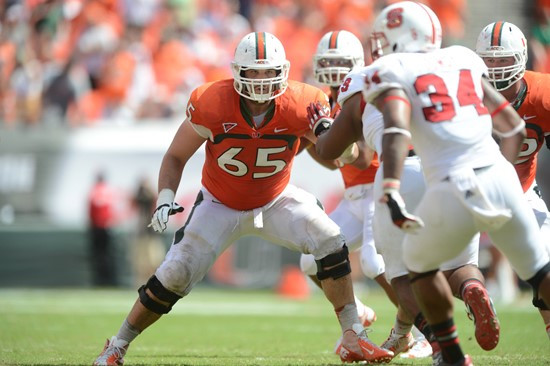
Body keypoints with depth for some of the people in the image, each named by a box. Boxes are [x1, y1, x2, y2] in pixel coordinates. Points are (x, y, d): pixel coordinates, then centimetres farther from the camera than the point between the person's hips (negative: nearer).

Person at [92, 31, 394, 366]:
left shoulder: (300, 106, -24)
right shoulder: (212, 104, -26)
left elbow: (348, 155, -15)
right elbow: (176, 157, -12)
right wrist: (165, 197, -28)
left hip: (276, 200, 1)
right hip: (221, 206, -1)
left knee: (331, 243, -19)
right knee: (175, 276, -9)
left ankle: (354, 338, -8)